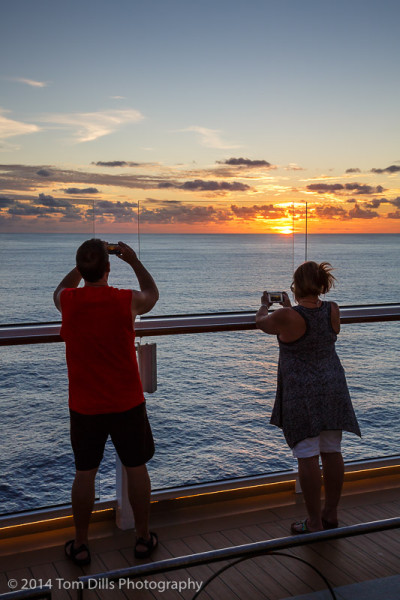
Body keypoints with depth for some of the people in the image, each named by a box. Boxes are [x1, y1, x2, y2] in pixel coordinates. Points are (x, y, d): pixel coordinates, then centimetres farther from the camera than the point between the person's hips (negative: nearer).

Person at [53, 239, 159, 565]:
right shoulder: (127, 301, -15)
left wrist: (82, 265, 19)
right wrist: (134, 261, 16)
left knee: (84, 473, 12)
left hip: (84, 406, 1)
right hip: (127, 403, -1)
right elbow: (152, 294, 10)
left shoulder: (68, 301, -11)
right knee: (136, 468, 14)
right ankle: (143, 538, 26)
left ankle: (80, 545, 24)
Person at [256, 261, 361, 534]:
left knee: (307, 455, 0)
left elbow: (262, 322, 3)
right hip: (332, 388, 6)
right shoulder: (333, 310, -2)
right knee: (332, 452, 12)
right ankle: (331, 513, 26)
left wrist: (265, 305, 25)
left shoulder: (286, 317, -18)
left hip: (301, 393, -6)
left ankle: (314, 522, 8)